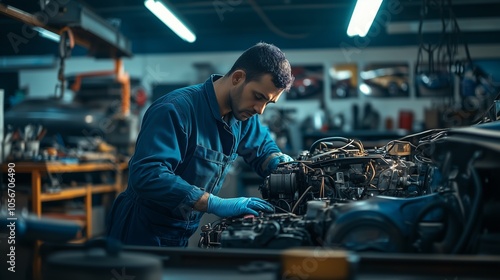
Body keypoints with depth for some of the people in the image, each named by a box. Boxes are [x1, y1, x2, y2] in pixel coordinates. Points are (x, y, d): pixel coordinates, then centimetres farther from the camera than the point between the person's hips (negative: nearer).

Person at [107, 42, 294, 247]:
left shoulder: (243, 116, -2)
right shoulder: (176, 109, -27)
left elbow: (263, 146, 17)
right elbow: (146, 175, -37)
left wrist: (284, 166, -8)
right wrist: (218, 204, -39)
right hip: (143, 234, -7)